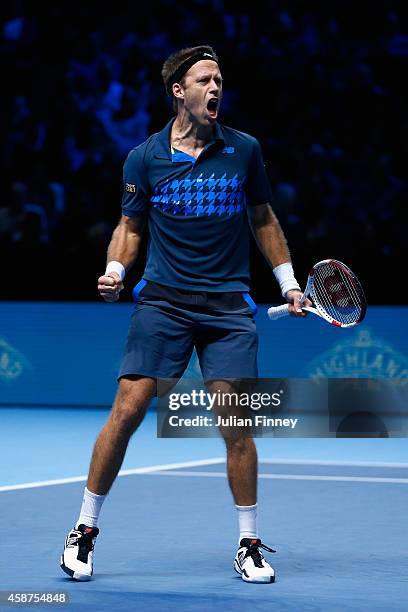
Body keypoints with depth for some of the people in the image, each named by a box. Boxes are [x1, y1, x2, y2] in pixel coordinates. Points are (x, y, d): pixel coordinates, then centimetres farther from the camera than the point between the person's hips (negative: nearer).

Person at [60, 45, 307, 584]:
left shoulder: (244, 150, 4)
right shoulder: (144, 158, 1)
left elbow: (263, 220, 16)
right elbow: (131, 226, 11)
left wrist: (288, 283, 14)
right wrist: (116, 268, -7)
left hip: (228, 306, 1)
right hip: (162, 300, 0)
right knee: (127, 411, -8)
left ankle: (249, 546, 9)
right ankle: (85, 531, 7)